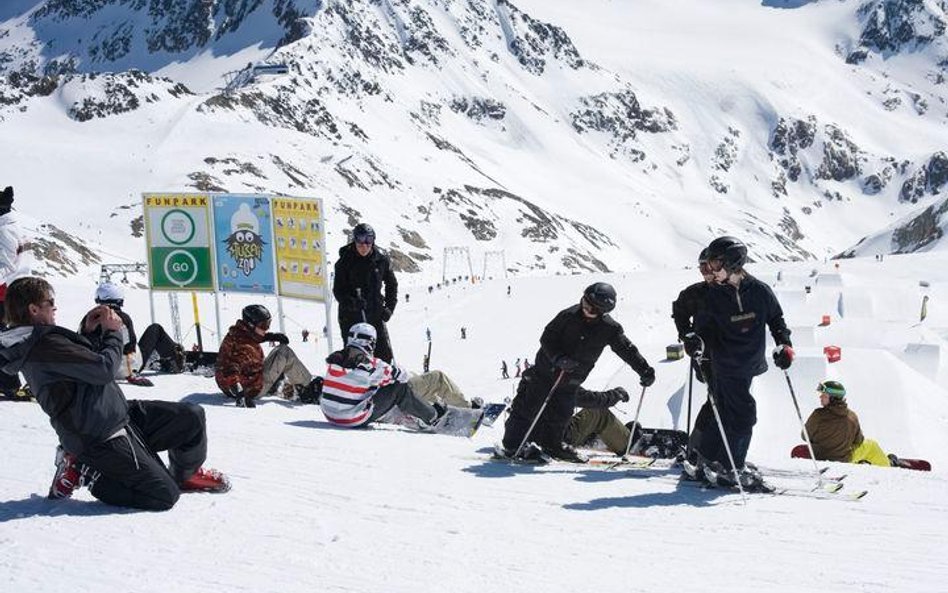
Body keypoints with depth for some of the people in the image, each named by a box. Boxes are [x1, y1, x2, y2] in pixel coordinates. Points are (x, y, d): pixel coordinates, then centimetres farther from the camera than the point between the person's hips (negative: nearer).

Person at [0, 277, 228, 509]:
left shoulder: (31, 343, 10)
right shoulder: (45, 344, -24)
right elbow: (104, 369, -24)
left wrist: (89, 332, 8)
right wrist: (113, 332, -6)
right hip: (103, 438, -10)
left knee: (192, 416, 6)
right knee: (164, 495, -10)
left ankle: (187, 474, 30)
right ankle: (84, 472, 0)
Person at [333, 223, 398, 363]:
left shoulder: (382, 259, -2)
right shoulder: (345, 261, -7)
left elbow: (391, 284, 11)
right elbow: (337, 290, -5)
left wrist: (389, 307, 1)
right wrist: (350, 302, -24)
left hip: (376, 314, 2)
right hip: (351, 316, -2)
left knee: (385, 354, 2)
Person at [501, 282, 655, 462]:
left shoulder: (609, 329, -12)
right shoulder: (569, 316, -18)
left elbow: (627, 350, -5)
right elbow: (547, 337, -12)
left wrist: (645, 370, -12)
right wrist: (558, 358, -28)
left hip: (570, 380, 3)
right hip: (548, 370, -3)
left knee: (561, 414, 7)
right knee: (529, 407, -1)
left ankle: (552, 445, 28)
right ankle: (513, 445, 8)